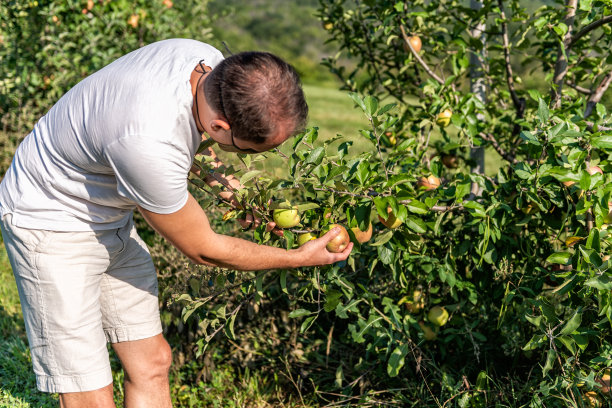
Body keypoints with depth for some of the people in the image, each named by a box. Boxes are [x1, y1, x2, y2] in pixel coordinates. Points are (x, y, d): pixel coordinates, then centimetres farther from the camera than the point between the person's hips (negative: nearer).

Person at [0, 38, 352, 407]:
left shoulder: (211, 63, -17)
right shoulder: (150, 145, -40)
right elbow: (202, 249, -21)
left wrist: (215, 177, -1)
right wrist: (300, 258, -11)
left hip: (112, 220, 9)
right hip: (51, 224, -8)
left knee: (152, 362, 11)